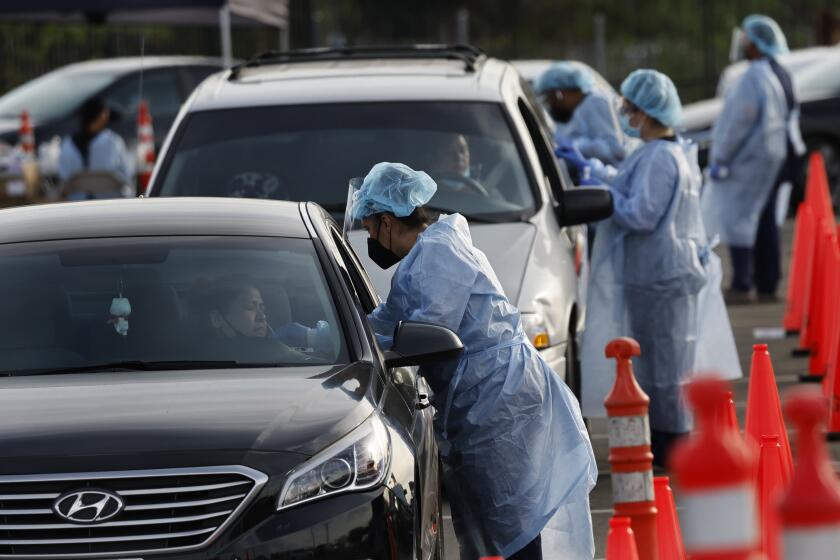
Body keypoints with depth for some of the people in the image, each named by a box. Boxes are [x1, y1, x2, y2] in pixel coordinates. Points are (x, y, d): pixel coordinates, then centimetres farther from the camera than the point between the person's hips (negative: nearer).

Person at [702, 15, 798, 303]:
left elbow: (739, 122, -20)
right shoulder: (781, 76, 12)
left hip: (751, 158, -9)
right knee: (764, 221, 12)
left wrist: (720, 160, -16)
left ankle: (741, 286, -10)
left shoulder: (754, 77, -18)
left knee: (737, 218, -7)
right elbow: (788, 119, 18)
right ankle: (767, 285, 14)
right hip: (775, 156, 9)